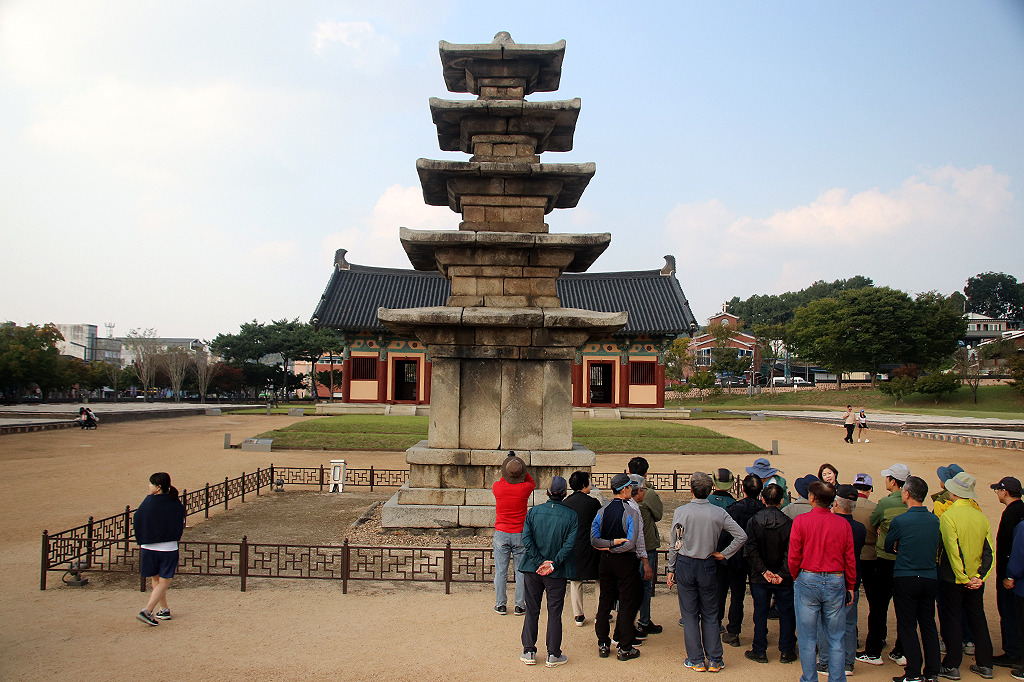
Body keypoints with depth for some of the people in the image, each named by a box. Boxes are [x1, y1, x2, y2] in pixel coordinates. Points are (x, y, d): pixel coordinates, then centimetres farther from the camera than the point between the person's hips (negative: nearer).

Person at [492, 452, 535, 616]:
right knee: (521, 571, 9)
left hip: (501, 534, 1)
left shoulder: (497, 487, -10)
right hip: (520, 534, -1)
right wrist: (520, 469, 9)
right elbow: (532, 483, 14)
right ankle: (520, 606, 13)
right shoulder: (524, 488, -12)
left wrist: (507, 473, 17)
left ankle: (500, 605, 14)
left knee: (501, 571, 8)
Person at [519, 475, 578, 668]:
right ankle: (553, 654, 13)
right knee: (554, 612, 8)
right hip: (557, 573, -1)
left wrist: (540, 562, -12)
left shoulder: (533, 512, -2)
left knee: (531, 611, 11)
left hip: (532, 569, 2)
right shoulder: (571, 516, -7)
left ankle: (529, 652, 16)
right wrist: (553, 564, -14)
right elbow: (569, 543, -15)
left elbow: (526, 538, -11)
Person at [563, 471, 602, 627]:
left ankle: (578, 615, 16)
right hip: (590, 548, -4)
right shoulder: (593, 503, -12)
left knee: (575, 582, 12)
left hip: (571, 548, 4)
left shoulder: (565, 503, 0)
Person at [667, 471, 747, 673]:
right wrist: (724, 554, 2)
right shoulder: (718, 513, -7)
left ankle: (696, 660, 12)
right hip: (708, 566, 1)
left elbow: (674, 544, -3)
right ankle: (714, 660, 16)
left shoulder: (681, 512, -10)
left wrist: (671, 569, 7)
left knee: (689, 615, 8)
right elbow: (741, 536, -8)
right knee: (710, 615, 12)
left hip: (685, 565, -1)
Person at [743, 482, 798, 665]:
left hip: (759, 578, 1)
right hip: (784, 580, -1)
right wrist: (782, 573, -12)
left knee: (760, 612, 10)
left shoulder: (753, 521, -7)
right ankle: (786, 651, 19)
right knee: (786, 613, 12)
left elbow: (750, 551, -12)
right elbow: (791, 553, -14)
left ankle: (759, 651, 15)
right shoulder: (789, 523, -10)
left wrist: (763, 571, -9)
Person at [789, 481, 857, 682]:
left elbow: (794, 556, -5)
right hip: (836, 582, 2)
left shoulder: (801, 520, -8)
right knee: (836, 639, 11)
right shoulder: (843, 524, -2)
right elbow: (850, 559, 3)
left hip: (808, 581, -2)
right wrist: (850, 587, 14)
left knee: (807, 638, 8)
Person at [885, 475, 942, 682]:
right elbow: (936, 546, 15)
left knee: (907, 626, 2)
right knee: (928, 625, 12)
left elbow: (888, 546, 0)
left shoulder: (899, 521, -13)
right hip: (930, 578, 5)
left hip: (905, 579, -5)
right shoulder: (935, 520, 1)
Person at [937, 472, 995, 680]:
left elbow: (954, 551, -20)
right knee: (977, 618, 16)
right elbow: (989, 551, 1)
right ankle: (985, 665, 23)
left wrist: (963, 579, -13)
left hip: (952, 579, -5)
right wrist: (980, 576, -2)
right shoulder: (981, 516, 2)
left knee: (950, 619, 4)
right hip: (976, 580, 6)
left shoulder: (948, 516, -16)